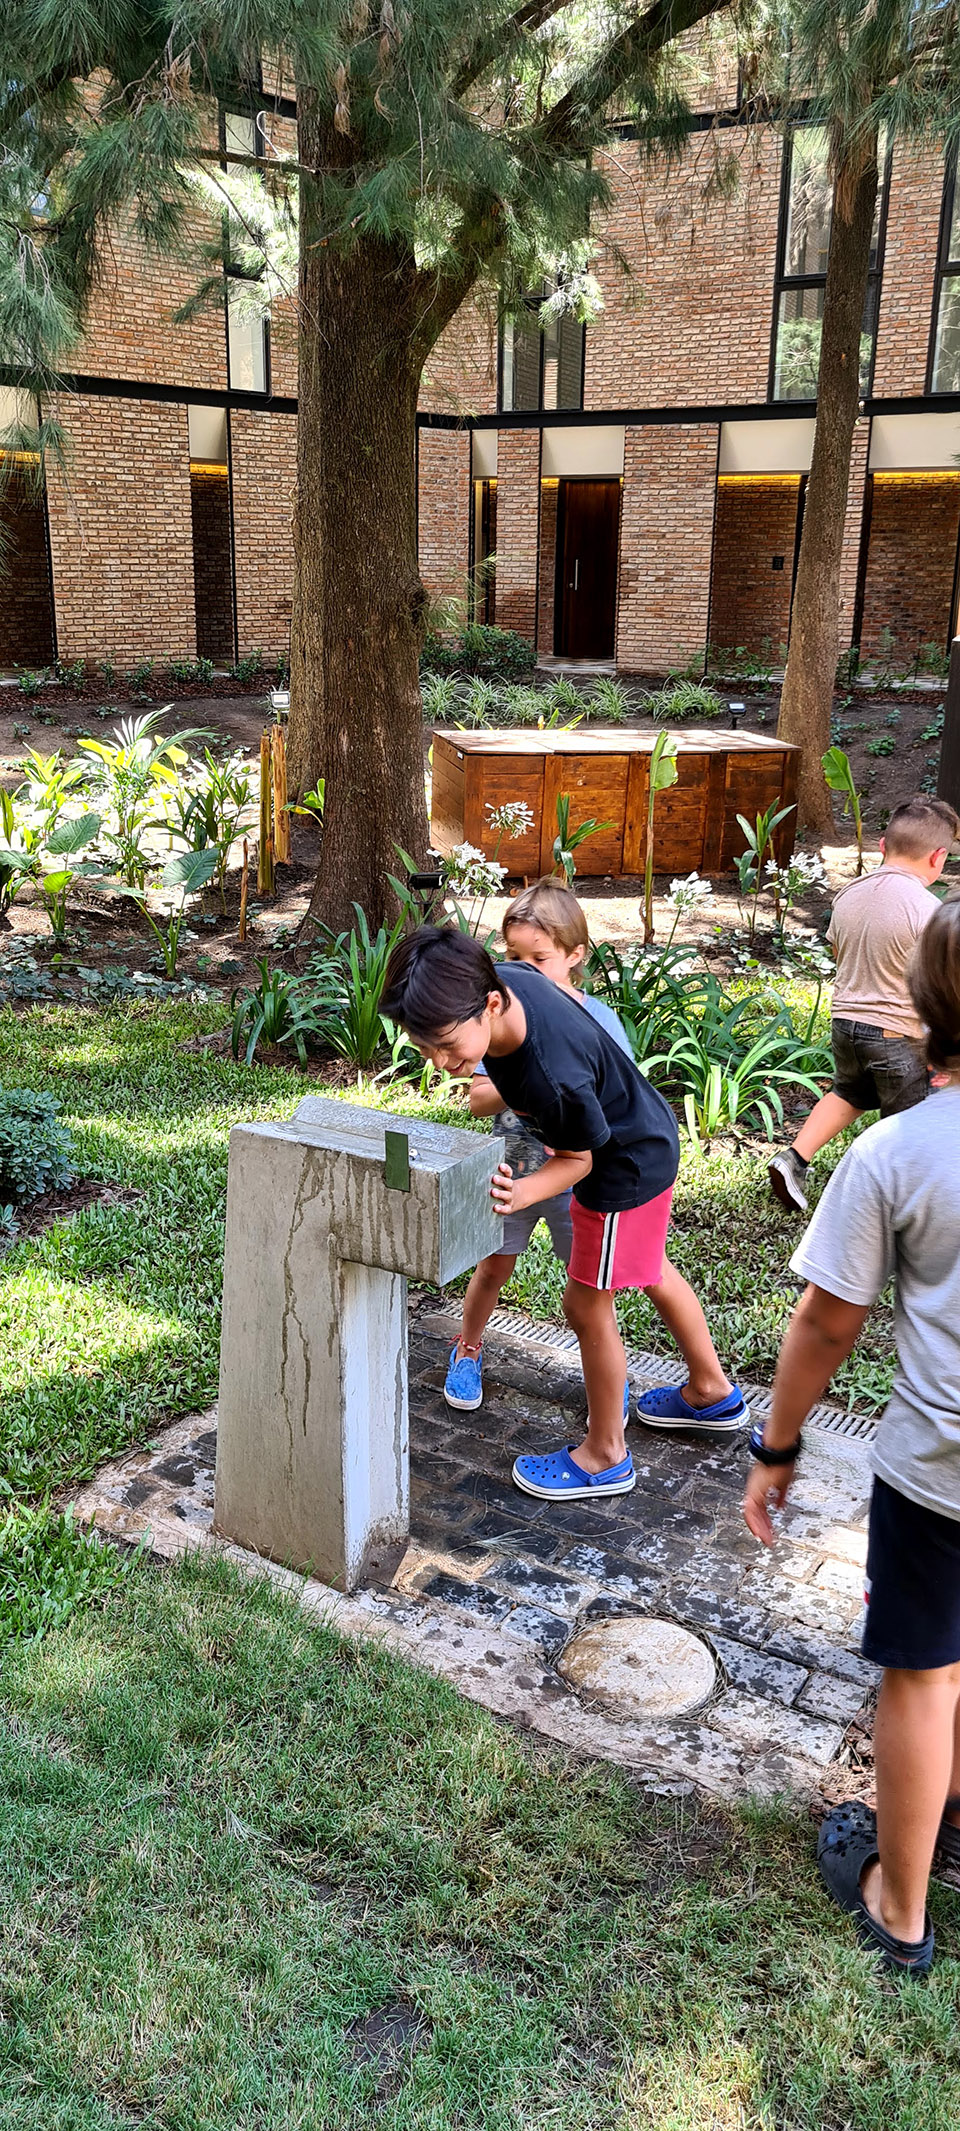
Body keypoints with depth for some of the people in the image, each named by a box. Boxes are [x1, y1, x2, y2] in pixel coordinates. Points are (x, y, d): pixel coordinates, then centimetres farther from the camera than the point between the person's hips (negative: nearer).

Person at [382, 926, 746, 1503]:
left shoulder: (552, 1076, -43)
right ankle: (713, 1394, 49)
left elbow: (578, 1158, -23)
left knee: (587, 1303, 4)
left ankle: (605, 1456, 25)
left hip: (628, 1166, -9)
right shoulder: (501, 980, -21)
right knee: (650, 1270, 27)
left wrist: (525, 1192, -42)